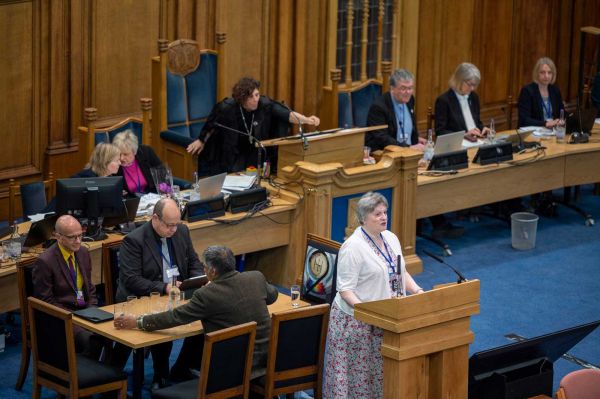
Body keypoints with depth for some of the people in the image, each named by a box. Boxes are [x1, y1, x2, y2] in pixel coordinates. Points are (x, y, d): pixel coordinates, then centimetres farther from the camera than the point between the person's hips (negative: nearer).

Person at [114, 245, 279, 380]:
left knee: (194, 342, 21)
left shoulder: (207, 295, -21)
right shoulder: (257, 278, -5)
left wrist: (137, 322, -3)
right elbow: (272, 295, 16)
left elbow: (174, 317, -13)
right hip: (267, 356, 6)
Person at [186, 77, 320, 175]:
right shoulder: (227, 108, -22)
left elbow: (287, 114, -34)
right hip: (234, 154, -1)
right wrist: (201, 140, 11)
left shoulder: (265, 104, -23)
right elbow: (212, 123, -3)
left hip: (258, 153, 1)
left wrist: (306, 120, -52)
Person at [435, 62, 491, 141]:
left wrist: (483, 129, 3)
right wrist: (464, 135, -19)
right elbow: (440, 132, -10)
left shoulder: (474, 97, 12)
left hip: (475, 143, 6)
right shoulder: (444, 100, -8)